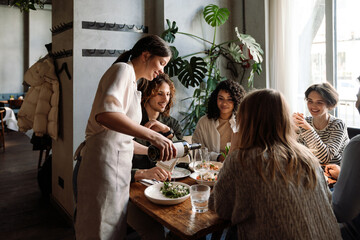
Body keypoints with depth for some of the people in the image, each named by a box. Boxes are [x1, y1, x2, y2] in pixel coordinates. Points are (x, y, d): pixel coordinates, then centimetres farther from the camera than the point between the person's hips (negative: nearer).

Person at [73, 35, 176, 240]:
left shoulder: (131, 84, 22)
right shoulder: (123, 69, -7)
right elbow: (105, 114, -28)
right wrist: (152, 135, -31)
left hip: (116, 166, 10)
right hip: (105, 167, -10)